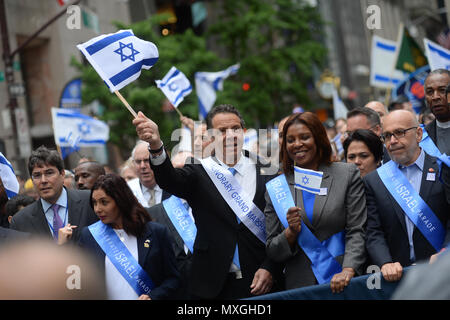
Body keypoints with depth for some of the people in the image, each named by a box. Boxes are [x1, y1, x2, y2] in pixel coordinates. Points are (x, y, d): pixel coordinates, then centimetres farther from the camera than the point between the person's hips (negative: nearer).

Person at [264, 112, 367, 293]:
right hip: (300, 287, 1)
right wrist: (291, 232, -13)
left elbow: (356, 232, -5)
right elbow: (272, 252, 6)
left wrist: (348, 271, -19)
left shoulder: (348, 175, 2)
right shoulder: (276, 188, 5)